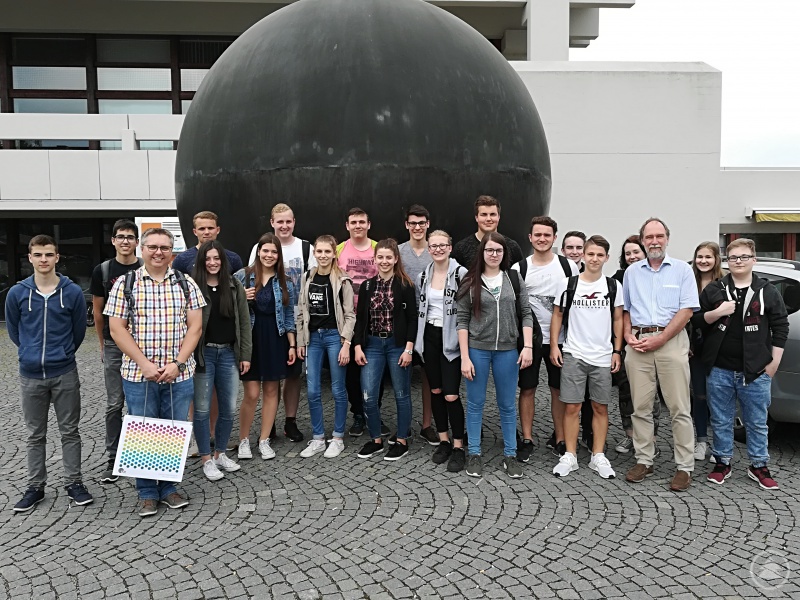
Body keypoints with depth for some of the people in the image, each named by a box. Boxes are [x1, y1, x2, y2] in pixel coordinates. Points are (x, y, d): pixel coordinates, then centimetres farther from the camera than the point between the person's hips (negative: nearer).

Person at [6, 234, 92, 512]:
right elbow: (13, 331, 10)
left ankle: (74, 483, 19)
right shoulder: (17, 293, -4)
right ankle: (35, 486, 23)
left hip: (65, 374, -1)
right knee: (35, 435, 12)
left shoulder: (73, 292, -6)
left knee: (70, 432, 8)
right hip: (30, 375, 1)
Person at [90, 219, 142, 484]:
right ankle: (113, 459, 14)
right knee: (115, 404, 5)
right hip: (114, 346, 1)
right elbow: (98, 310, 9)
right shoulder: (102, 270, 1)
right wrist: (103, 343, 11)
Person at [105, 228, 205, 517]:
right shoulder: (125, 284, 1)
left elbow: (195, 327, 1)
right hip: (138, 374, -1)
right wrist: (145, 364, -12)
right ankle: (147, 493, 21)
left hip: (179, 374, 1)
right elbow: (117, 329, -3)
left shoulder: (186, 284, 4)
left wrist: (177, 363, -10)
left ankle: (168, 487, 25)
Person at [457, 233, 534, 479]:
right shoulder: (470, 282, -2)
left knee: (507, 404, 10)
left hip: (508, 350, 1)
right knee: (475, 403, 8)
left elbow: (525, 314, 4)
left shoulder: (515, 279, 3)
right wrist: (465, 357, -9)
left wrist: (527, 346, -7)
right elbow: (462, 320, -3)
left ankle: (510, 455, 22)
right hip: (477, 349, -1)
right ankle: (474, 454, 20)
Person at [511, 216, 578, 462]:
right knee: (527, 389, 5)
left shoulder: (568, 266, 1)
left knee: (559, 389, 9)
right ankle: (527, 440, 15)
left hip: (560, 338, 1)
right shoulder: (519, 269, 0)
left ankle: (559, 439, 21)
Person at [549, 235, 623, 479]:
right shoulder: (567, 284, 0)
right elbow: (558, 315, 6)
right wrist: (554, 346, -1)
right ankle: (570, 456, 11)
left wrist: (617, 351, 3)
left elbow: (618, 320, 9)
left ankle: (598, 456, 18)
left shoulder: (613, 286, 4)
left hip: (603, 357, 1)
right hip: (573, 355, -1)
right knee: (572, 406, 1)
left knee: (600, 407, 7)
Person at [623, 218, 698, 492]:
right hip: (638, 343, 3)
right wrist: (628, 335, 1)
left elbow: (687, 310, -4)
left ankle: (685, 467, 4)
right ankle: (644, 460, 15)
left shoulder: (682, 270, 4)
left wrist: (660, 339, -11)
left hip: (671, 341, -3)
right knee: (641, 407, 6)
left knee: (679, 408, -2)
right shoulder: (632, 272, 14)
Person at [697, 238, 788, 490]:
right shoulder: (713, 289, 5)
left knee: (757, 422, 9)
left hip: (756, 371, 0)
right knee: (721, 421, 10)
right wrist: (717, 313, -14)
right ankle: (722, 462, 23)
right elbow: (697, 320, 6)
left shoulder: (768, 291, 3)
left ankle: (758, 466, 23)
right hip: (720, 370, 1)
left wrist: (774, 361, -1)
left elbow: (781, 327, 4)